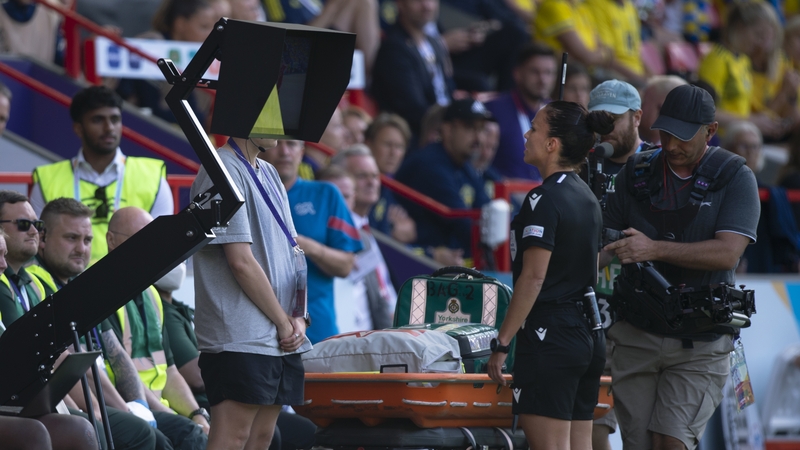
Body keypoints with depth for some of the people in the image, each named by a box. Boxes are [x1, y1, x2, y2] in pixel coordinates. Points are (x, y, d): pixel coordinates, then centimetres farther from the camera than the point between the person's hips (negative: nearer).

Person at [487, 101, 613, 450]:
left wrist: (501, 343, -15)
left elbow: (534, 277, -18)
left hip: (549, 335, -9)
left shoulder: (544, 199, -13)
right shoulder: (588, 198, 14)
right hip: (590, 336, 9)